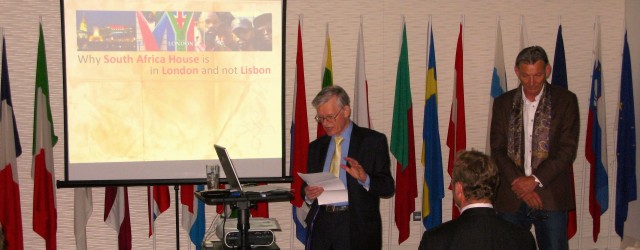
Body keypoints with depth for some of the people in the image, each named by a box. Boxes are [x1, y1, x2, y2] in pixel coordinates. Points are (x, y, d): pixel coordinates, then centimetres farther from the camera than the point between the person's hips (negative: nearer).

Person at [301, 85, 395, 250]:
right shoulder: (316, 147, 14)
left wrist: (364, 178, -23)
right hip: (321, 226, 4)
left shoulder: (374, 141, 0)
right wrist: (307, 194, -4)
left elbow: (388, 188, -5)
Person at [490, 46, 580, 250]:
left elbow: (568, 149, -4)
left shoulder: (565, 101, 2)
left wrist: (535, 180, -12)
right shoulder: (503, 103, 9)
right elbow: (497, 150, 4)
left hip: (551, 196, -2)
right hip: (512, 197, 2)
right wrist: (518, 183, -9)